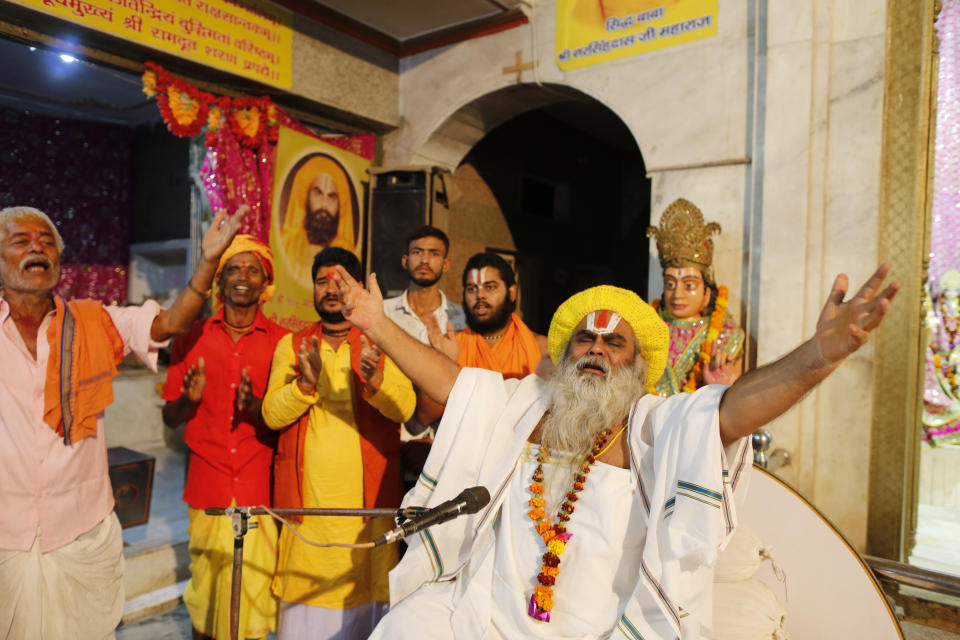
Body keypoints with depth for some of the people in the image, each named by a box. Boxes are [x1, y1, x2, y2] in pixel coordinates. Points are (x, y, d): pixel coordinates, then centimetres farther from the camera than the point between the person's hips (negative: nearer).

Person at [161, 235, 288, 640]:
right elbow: (170, 418, 8)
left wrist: (255, 407, -17)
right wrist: (189, 398, -13)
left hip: (260, 489, -1)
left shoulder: (281, 342, 2)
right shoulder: (192, 337, 6)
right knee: (205, 586, 5)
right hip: (208, 490, 1)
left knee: (254, 586, -1)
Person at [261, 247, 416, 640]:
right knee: (307, 587, 6)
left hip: (366, 495, -1)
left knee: (364, 591, 4)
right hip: (307, 496, 1)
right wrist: (306, 383, -21)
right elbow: (272, 414, -4)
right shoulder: (291, 345, 8)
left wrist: (373, 379, -28)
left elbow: (405, 408, -9)